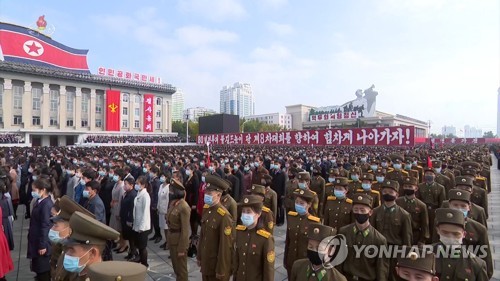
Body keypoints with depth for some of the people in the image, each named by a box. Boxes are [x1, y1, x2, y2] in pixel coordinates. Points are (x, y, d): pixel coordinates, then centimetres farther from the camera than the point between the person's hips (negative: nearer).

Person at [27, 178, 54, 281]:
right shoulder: (40, 202, 5)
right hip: (36, 240, 9)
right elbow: (36, 222, 12)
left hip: (42, 243, -9)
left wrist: (42, 245, -19)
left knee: (43, 269, 6)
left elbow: (46, 226, -23)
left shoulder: (47, 205, -24)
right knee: (38, 267, 21)